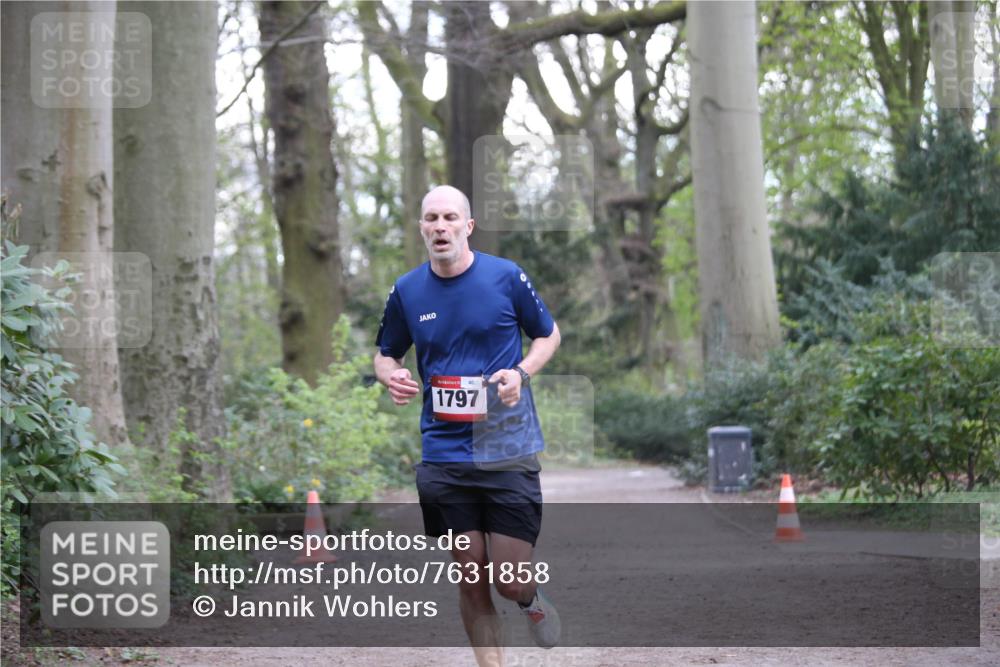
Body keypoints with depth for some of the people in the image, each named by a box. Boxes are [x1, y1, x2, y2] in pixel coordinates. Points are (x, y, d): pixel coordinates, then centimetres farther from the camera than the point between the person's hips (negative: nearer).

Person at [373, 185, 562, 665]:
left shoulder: (506, 277, -3)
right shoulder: (406, 292, 4)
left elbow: (548, 334, 11)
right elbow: (385, 353, 18)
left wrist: (522, 373, -8)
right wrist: (391, 376, -6)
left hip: (508, 451, -2)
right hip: (444, 457, 2)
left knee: (510, 580, -5)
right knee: (471, 577, 2)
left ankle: (532, 600, 31)